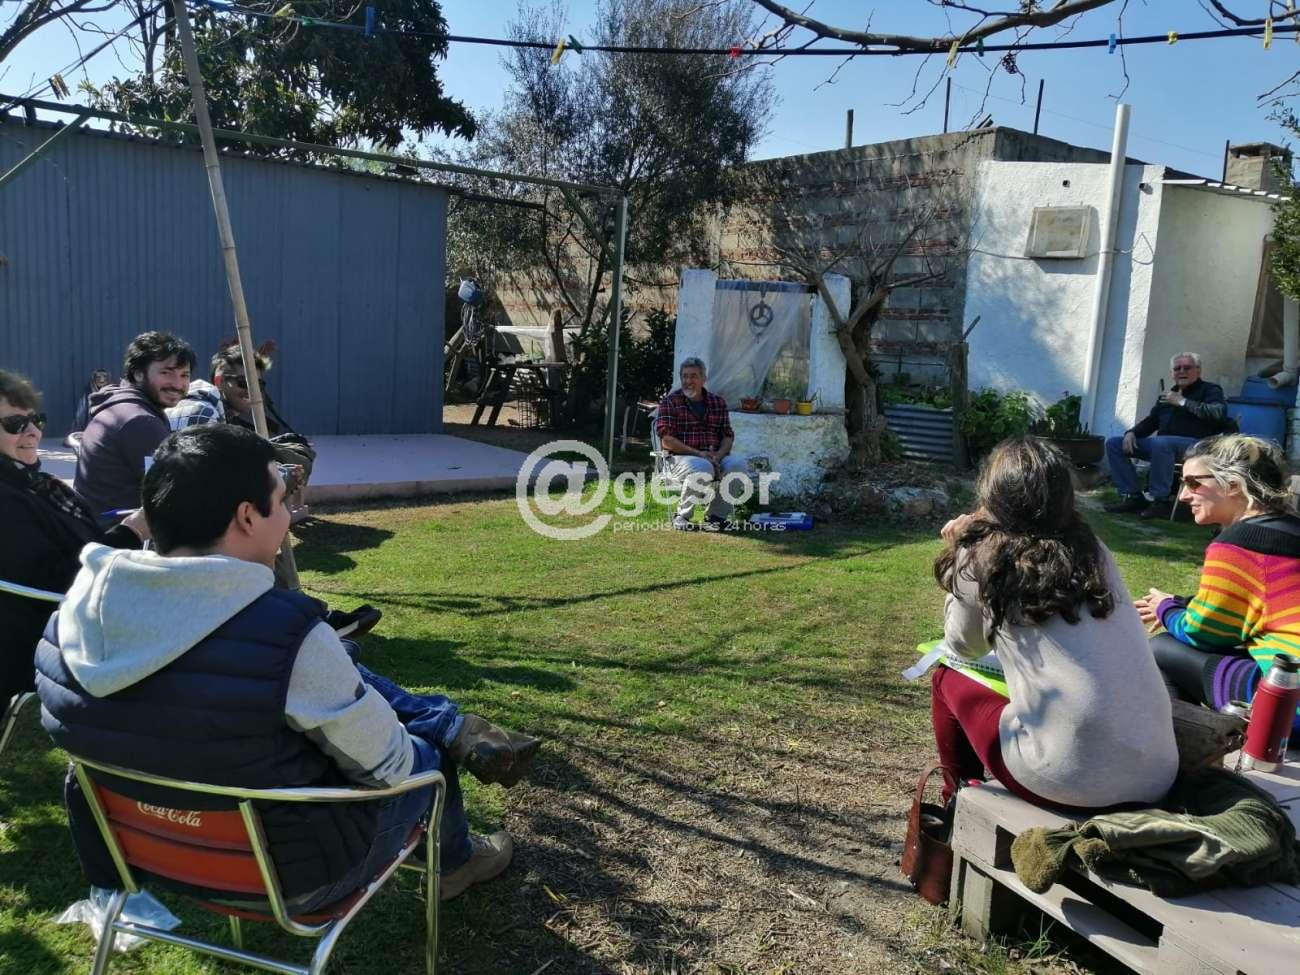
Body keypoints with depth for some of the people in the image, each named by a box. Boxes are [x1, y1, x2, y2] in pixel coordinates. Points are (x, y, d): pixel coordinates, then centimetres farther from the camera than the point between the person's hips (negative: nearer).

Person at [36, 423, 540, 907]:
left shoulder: (75, 609, -14)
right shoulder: (287, 634, -33)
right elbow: (387, 765, -19)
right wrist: (398, 750, 4)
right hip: (287, 876, -5)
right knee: (424, 755, 22)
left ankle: (459, 730, 23)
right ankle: (455, 861, 49)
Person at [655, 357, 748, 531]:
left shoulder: (718, 402, 14)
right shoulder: (670, 402, 1)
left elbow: (728, 436, 11)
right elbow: (666, 440, -8)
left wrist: (718, 455, -12)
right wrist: (698, 453, -16)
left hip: (714, 457, 4)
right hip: (680, 457, -4)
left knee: (737, 464, -26)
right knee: (703, 468, -37)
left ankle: (717, 515, -11)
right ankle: (682, 516, -15)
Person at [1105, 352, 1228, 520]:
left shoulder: (1210, 390, 4)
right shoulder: (1168, 393, 23)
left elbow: (1219, 414, -16)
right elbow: (1151, 420, 29)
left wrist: (1182, 401, -14)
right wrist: (1132, 433, 8)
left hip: (1196, 445, -7)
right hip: (1162, 445, 7)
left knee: (1161, 443, -40)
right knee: (1114, 444, -2)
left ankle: (1162, 501, -30)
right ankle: (1133, 496, -7)